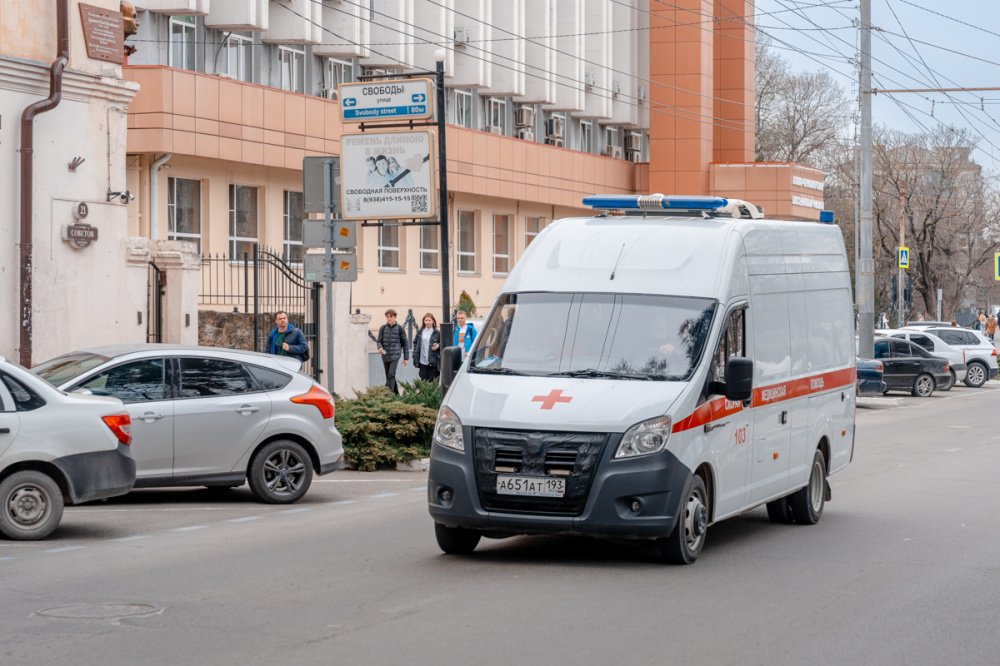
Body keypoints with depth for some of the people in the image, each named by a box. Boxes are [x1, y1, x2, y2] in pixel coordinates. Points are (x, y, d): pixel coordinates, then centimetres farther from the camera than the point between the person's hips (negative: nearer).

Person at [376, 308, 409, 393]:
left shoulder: (399, 329, 0)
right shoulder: (383, 328, 6)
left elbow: (405, 344, 5)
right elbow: (379, 341, 3)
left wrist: (406, 358, 4)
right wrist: (380, 348, -21)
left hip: (395, 355, -4)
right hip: (385, 356, 4)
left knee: (391, 374, -18)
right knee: (388, 376, 10)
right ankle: (396, 394, 22)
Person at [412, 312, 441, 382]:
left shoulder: (437, 333, -1)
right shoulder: (420, 332, 9)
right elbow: (415, 343, 13)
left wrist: (438, 345, -15)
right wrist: (415, 355, 3)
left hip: (433, 362, -3)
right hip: (422, 361, 3)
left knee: (432, 381, -1)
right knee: (423, 380, 4)